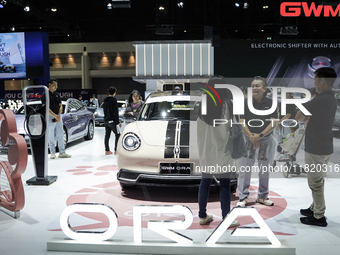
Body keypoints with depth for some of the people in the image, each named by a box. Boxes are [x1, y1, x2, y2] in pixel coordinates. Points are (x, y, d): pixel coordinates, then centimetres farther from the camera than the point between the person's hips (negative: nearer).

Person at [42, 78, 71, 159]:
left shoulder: (57, 94, 12)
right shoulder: (45, 95, -7)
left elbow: (60, 106, 12)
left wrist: (59, 115, -5)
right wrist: (55, 115, -19)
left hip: (58, 117, 6)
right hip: (50, 117, -6)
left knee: (60, 135, 6)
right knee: (51, 136, 1)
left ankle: (62, 152, 12)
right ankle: (52, 153, 11)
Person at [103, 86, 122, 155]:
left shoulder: (105, 100, 11)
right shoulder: (113, 100, -12)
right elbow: (115, 112, -15)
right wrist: (118, 122, -12)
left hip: (106, 120, 8)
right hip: (112, 121, -8)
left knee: (107, 135, 10)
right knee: (118, 135, 0)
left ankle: (107, 150, 13)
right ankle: (116, 150, -2)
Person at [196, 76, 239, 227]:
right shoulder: (225, 105, -12)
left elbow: (199, 131, 1)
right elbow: (228, 130, -10)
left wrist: (201, 146, 9)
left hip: (206, 152, 5)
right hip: (221, 152, -4)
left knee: (205, 183, 13)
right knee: (224, 185, 5)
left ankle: (203, 216, 22)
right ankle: (226, 219, 11)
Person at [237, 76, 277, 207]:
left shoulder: (270, 103, -1)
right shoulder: (245, 102, -2)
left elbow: (273, 123, -6)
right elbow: (242, 122, -7)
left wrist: (260, 135, -16)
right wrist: (251, 137, -16)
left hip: (266, 139, 1)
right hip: (248, 139, -1)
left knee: (264, 169, 10)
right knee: (245, 168, -2)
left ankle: (262, 196, 24)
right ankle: (243, 197, 8)